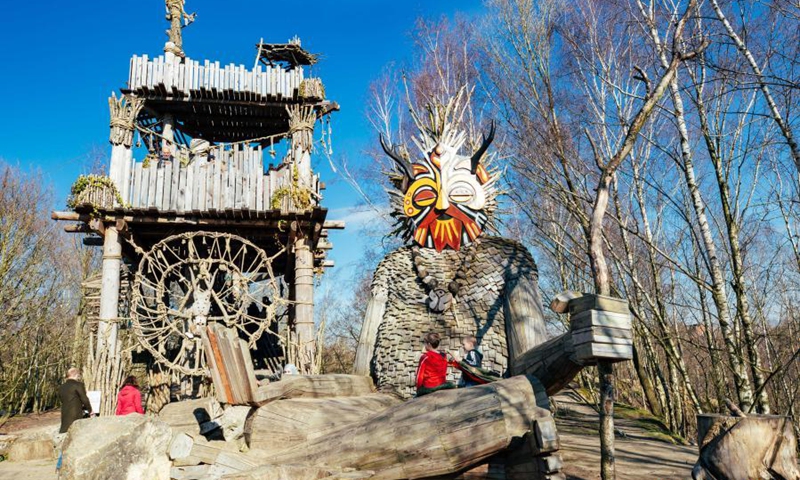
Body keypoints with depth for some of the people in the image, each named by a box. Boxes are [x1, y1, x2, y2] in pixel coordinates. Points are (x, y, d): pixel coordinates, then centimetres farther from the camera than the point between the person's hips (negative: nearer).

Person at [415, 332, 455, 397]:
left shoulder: (425, 358, -14)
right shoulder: (444, 356, 2)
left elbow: (420, 376, -8)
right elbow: (444, 373, 11)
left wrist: (419, 389, 5)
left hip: (427, 388, -5)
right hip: (441, 386, 5)